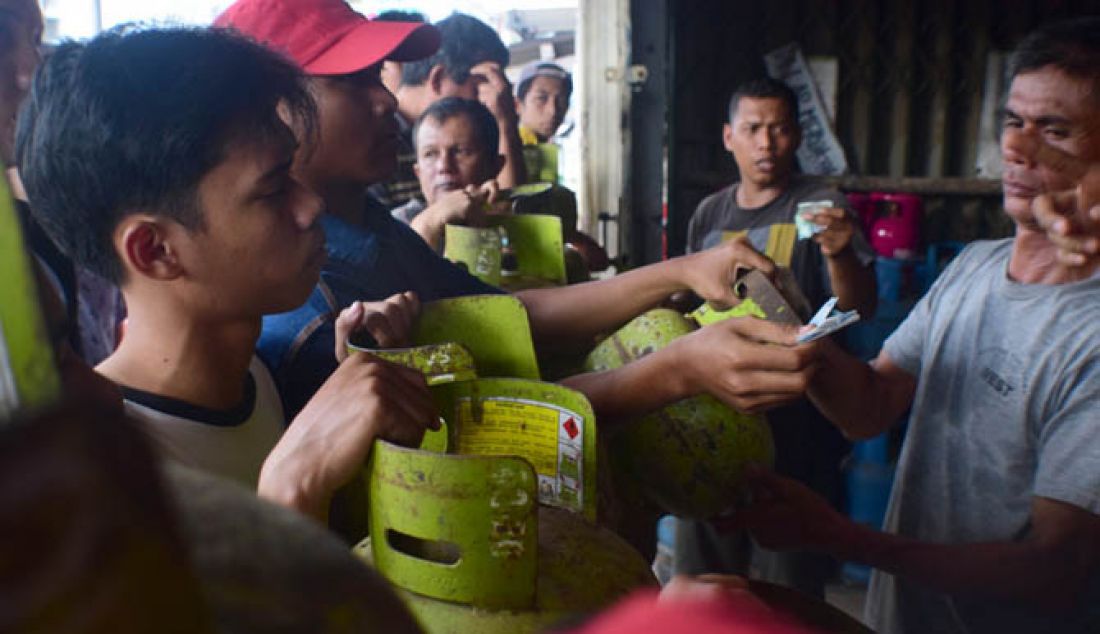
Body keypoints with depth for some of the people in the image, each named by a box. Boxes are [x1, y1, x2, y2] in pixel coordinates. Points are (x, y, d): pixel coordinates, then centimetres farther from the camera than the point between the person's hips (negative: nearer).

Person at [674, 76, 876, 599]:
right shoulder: (709, 214, 9)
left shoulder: (819, 206, -6)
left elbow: (860, 307, -16)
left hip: (794, 416, -5)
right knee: (701, 564, 18)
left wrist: (839, 254, -34)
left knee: (787, 571, 3)